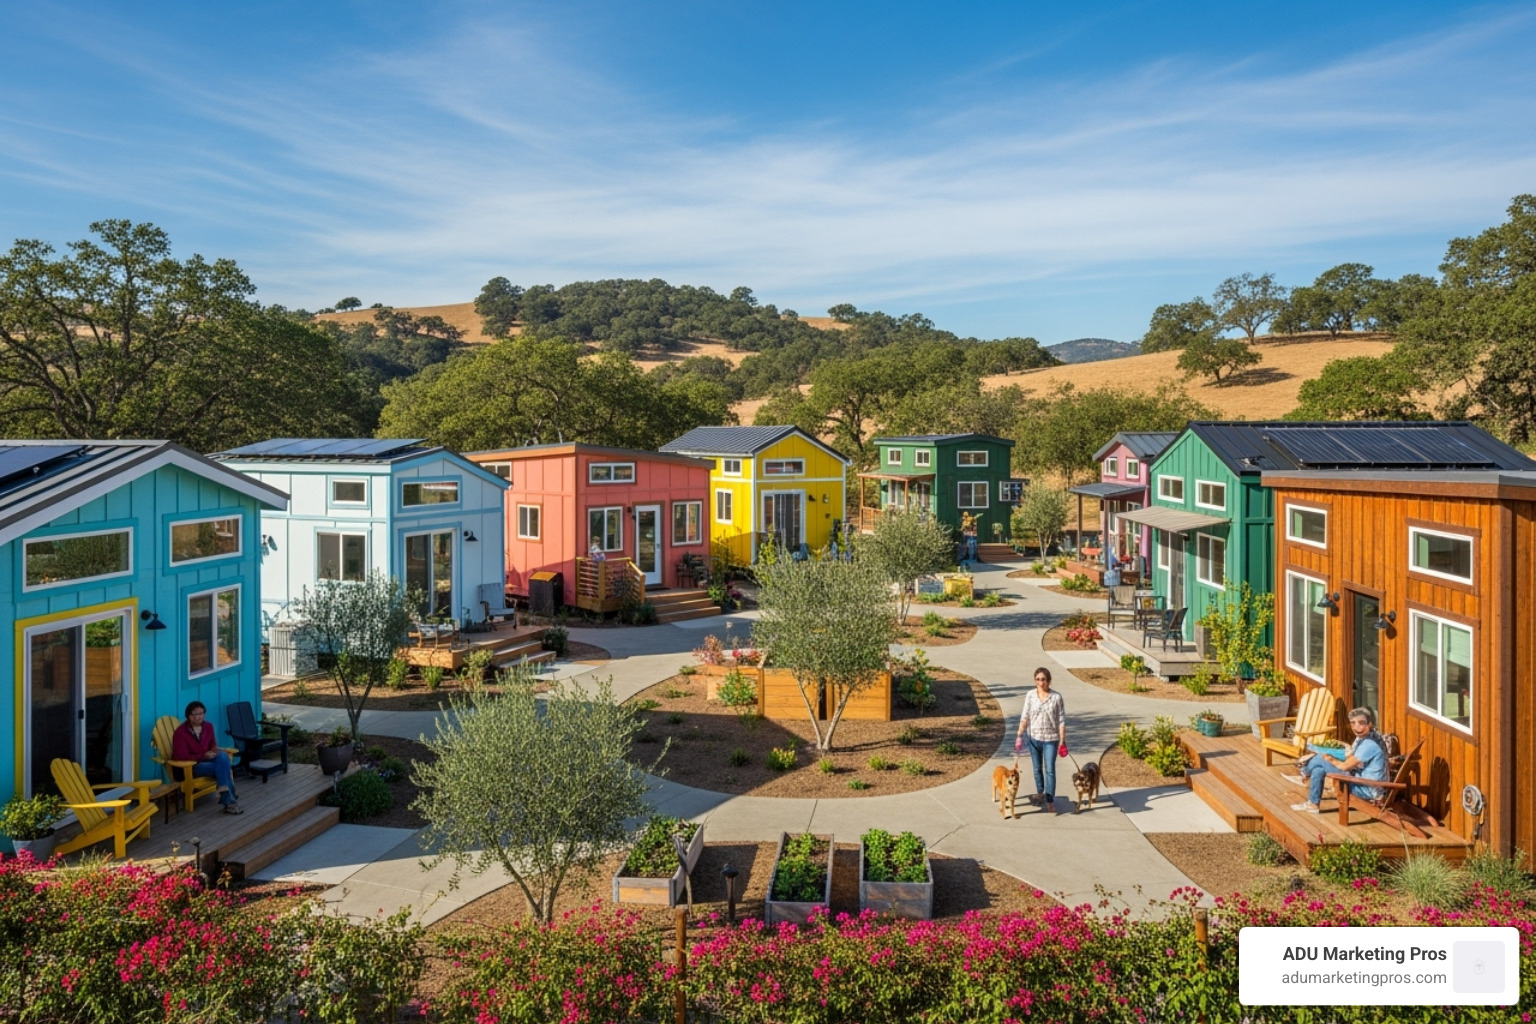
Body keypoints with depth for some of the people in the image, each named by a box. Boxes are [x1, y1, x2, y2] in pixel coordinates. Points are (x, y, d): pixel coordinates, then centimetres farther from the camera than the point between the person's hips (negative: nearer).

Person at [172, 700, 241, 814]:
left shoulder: (208, 727, 4)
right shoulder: (181, 732, -15)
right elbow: (180, 756, -20)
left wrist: (214, 751, -12)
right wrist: (203, 756, -25)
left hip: (206, 760, 6)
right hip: (188, 766, -6)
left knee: (223, 756, -31)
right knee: (222, 768, -30)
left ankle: (227, 798, -31)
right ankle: (229, 800, -26)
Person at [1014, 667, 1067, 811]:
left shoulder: (1056, 697, -12)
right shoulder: (1030, 695, -7)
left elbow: (1061, 720, -7)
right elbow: (1025, 717, -2)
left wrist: (1062, 741, -8)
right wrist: (1020, 736, -6)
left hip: (1050, 739, -2)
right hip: (1033, 738, 2)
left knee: (1050, 770, -3)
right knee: (1037, 768, 16)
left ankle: (1050, 800, 2)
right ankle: (1040, 793, 33)